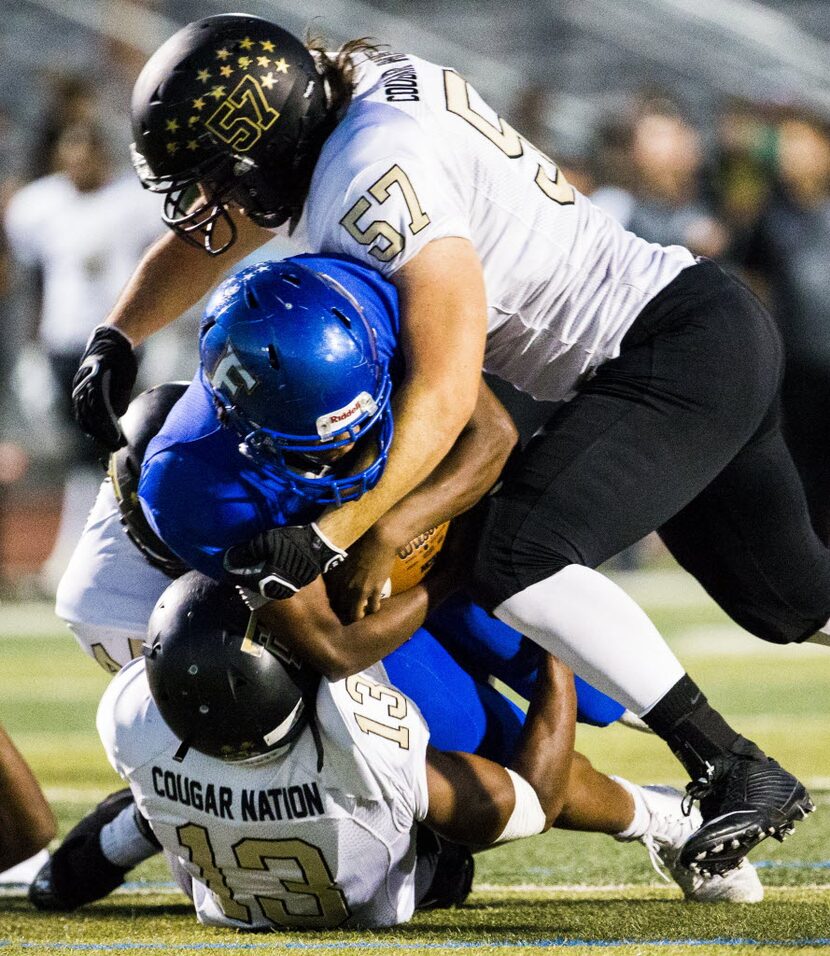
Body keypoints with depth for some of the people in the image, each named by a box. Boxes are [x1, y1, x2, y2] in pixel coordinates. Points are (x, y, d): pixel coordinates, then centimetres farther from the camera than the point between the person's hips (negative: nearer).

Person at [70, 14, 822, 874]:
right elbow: (202, 239, 19)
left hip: (677, 352, -11)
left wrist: (330, 535, -31)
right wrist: (116, 340, 5)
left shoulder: (376, 174, -25)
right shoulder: (348, 93, 4)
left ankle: (738, 772, -17)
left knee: (518, 561, -22)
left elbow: (447, 388, -29)